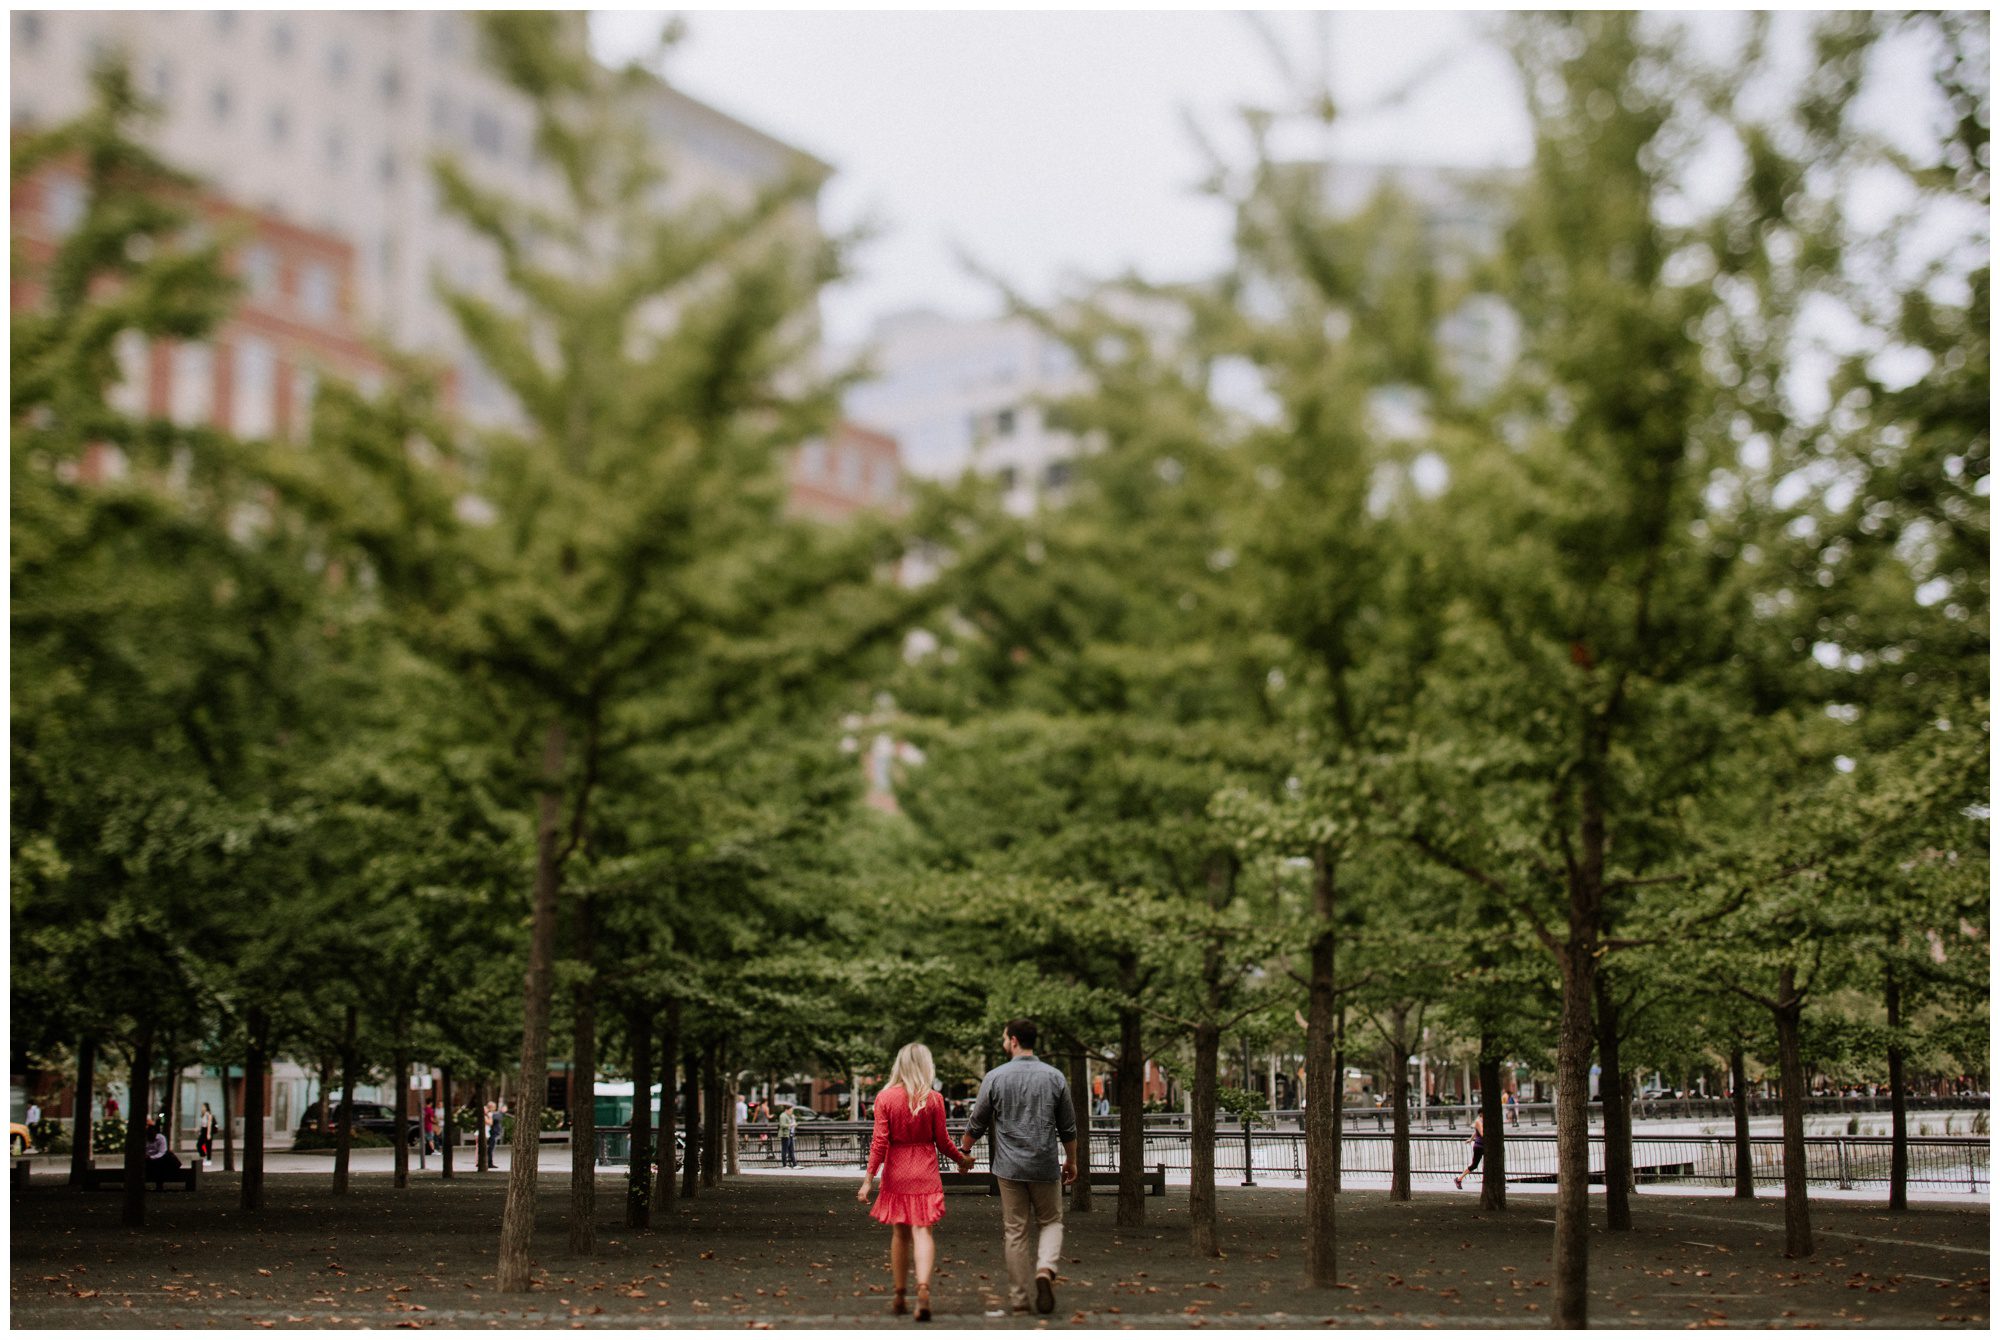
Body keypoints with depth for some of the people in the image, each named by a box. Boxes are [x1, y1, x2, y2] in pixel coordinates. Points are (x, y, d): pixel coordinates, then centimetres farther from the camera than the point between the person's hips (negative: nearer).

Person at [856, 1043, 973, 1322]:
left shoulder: (885, 1098, -3)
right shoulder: (934, 1099, -3)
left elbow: (880, 1142, -6)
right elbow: (942, 1141, 2)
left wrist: (869, 1178, -4)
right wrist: (963, 1159, 19)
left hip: (896, 1173, 1)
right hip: (925, 1173, -1)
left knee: (899, 1234, 12)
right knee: (922, 1230, -4)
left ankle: (899, 1298, 20)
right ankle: (923, 1287, -25)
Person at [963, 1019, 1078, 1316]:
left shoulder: (995, 1077, -5)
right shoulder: (1054, 1077, -1)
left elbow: (976, 1125, 3)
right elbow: (1068, 1128, 4)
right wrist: (1071, 1161, 18)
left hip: (1009, 1168, 0)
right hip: (1045, 1166, 0)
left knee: (1015, 1232, 8)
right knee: (1050, 1222, 16)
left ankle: (1018, 1298, 9)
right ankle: (1045, 1268, -11)